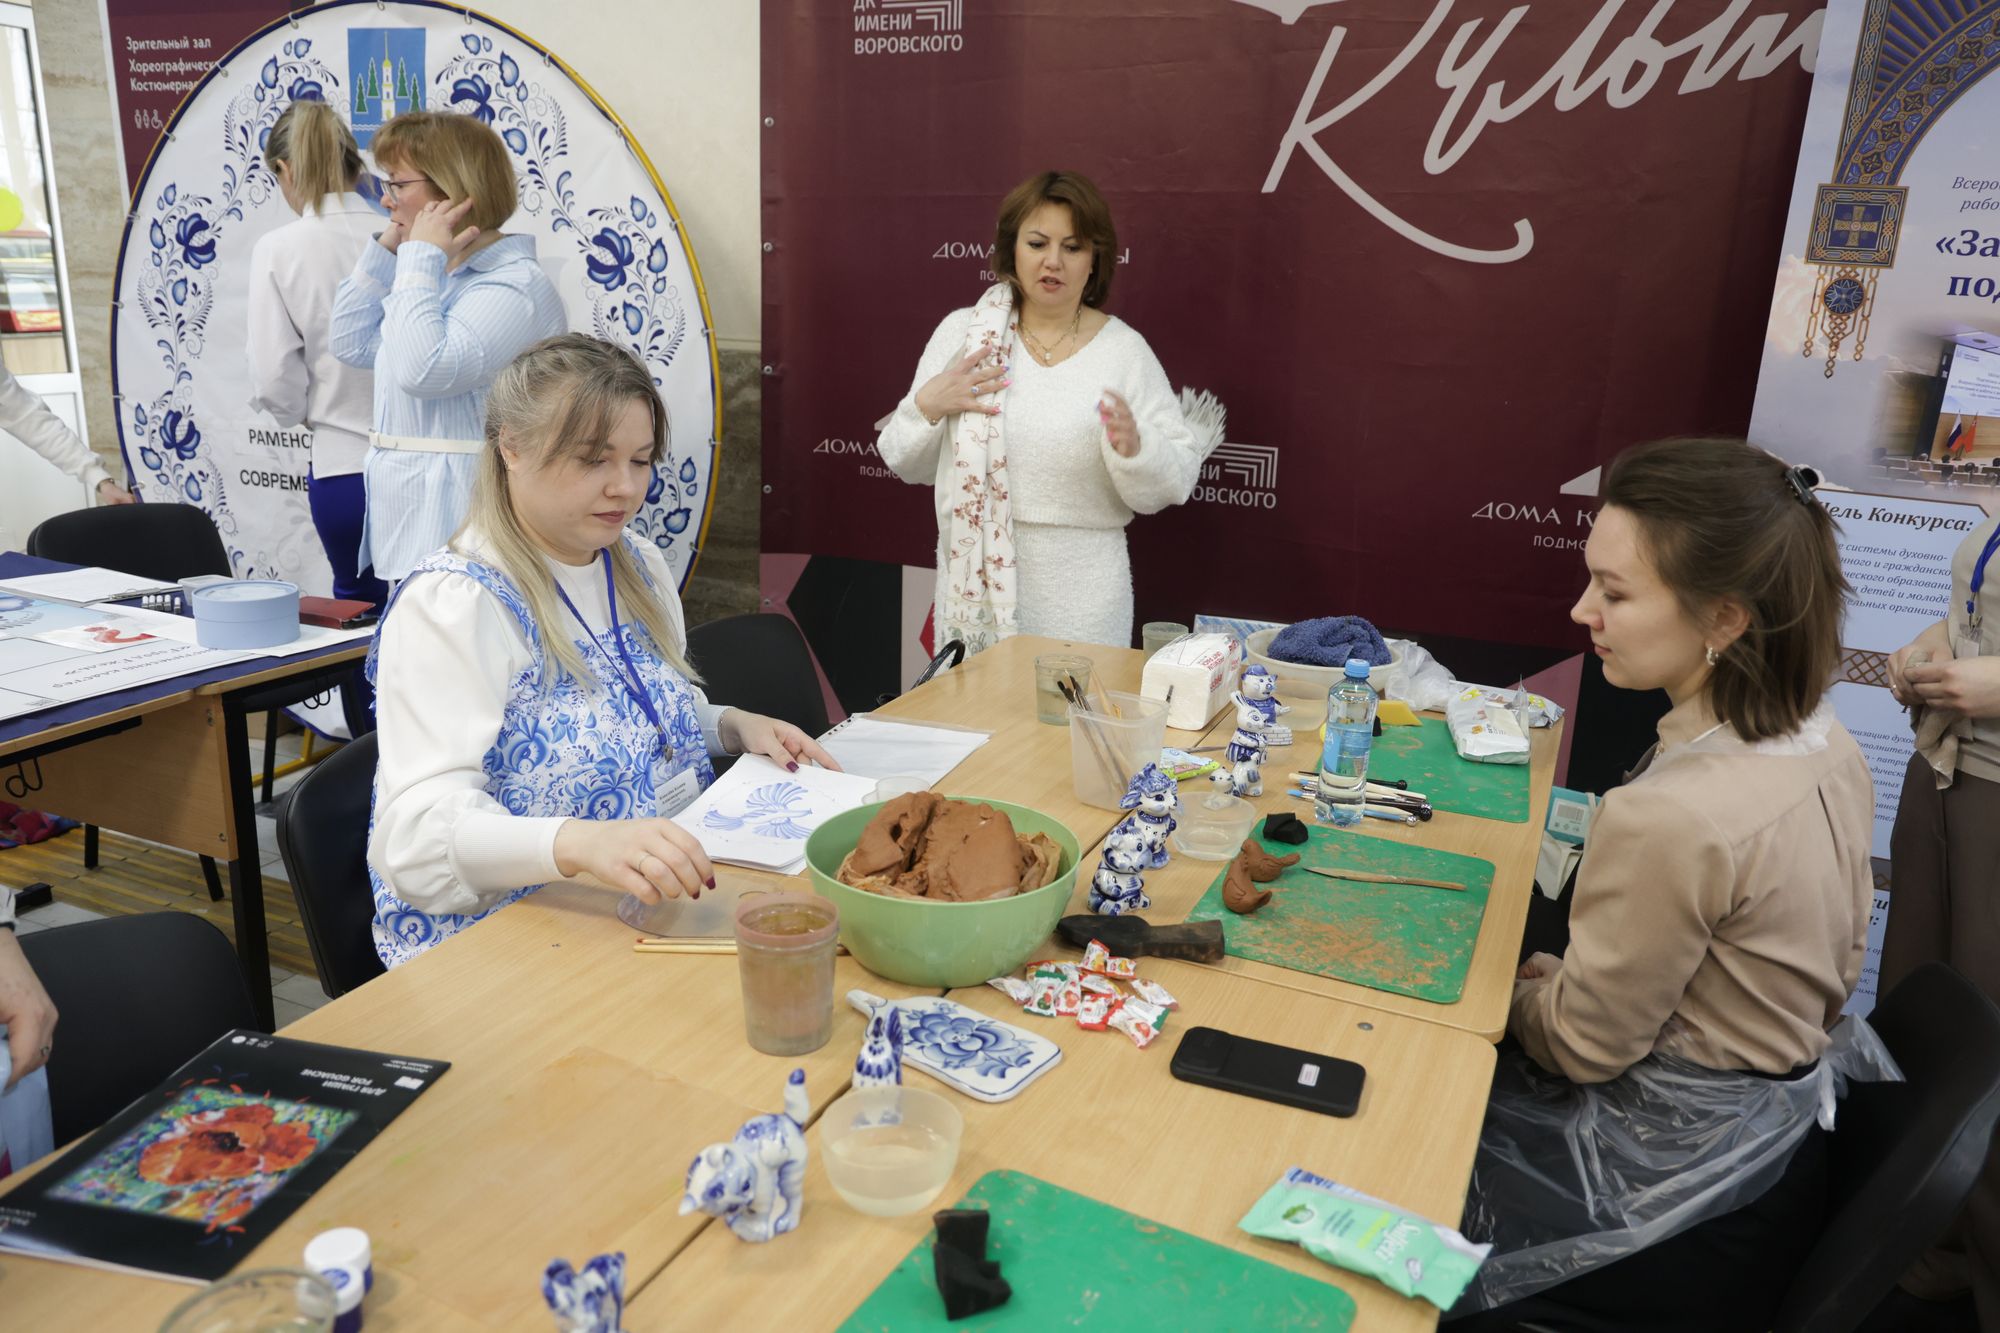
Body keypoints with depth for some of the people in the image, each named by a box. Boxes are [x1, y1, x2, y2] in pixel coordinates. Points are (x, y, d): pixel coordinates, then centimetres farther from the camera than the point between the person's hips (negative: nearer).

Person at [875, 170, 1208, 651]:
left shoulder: (1124, 349, -1)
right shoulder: (962, 332, 3)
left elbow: (1174, 482, -3)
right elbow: (908, 464, 7)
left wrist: (1134, 448, -22)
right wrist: (926, 407, -11)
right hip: (972, 582, 1)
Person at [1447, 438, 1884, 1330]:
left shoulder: (1671, 818, -35)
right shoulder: (1829, 747, -7)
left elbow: (1583, 1045, -20)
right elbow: (1835, 969, 9)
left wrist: (1517, 982, 2)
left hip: (1671, 1180, -8)